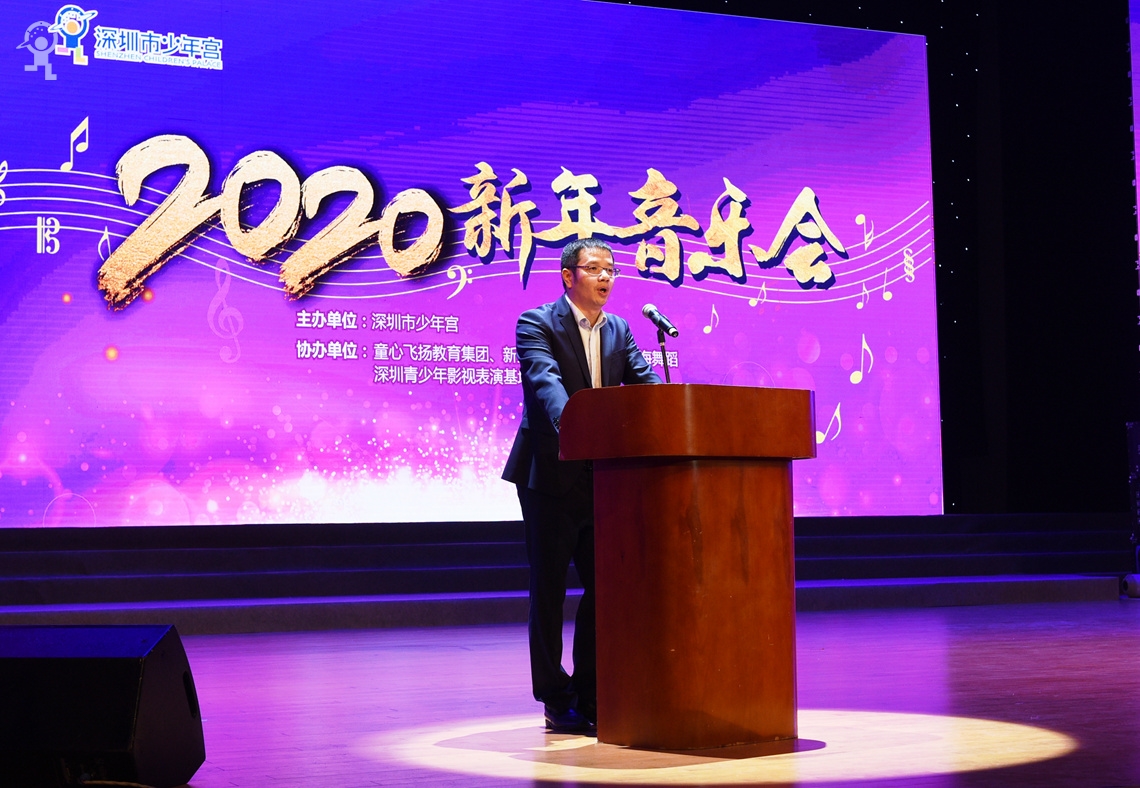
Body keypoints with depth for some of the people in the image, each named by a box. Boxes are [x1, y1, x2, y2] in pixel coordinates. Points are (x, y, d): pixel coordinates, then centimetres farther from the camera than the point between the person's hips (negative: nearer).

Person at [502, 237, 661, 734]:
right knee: (549, 590, 3)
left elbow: (645, 381, 3)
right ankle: (557, 702, 11)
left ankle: (591, 697, 19)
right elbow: (544, 379, -24)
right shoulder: (537, 323, -7)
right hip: (552, 474, -6)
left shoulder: (618, 330, 13)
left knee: (604, 587, 8)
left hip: (603, 476, 6)